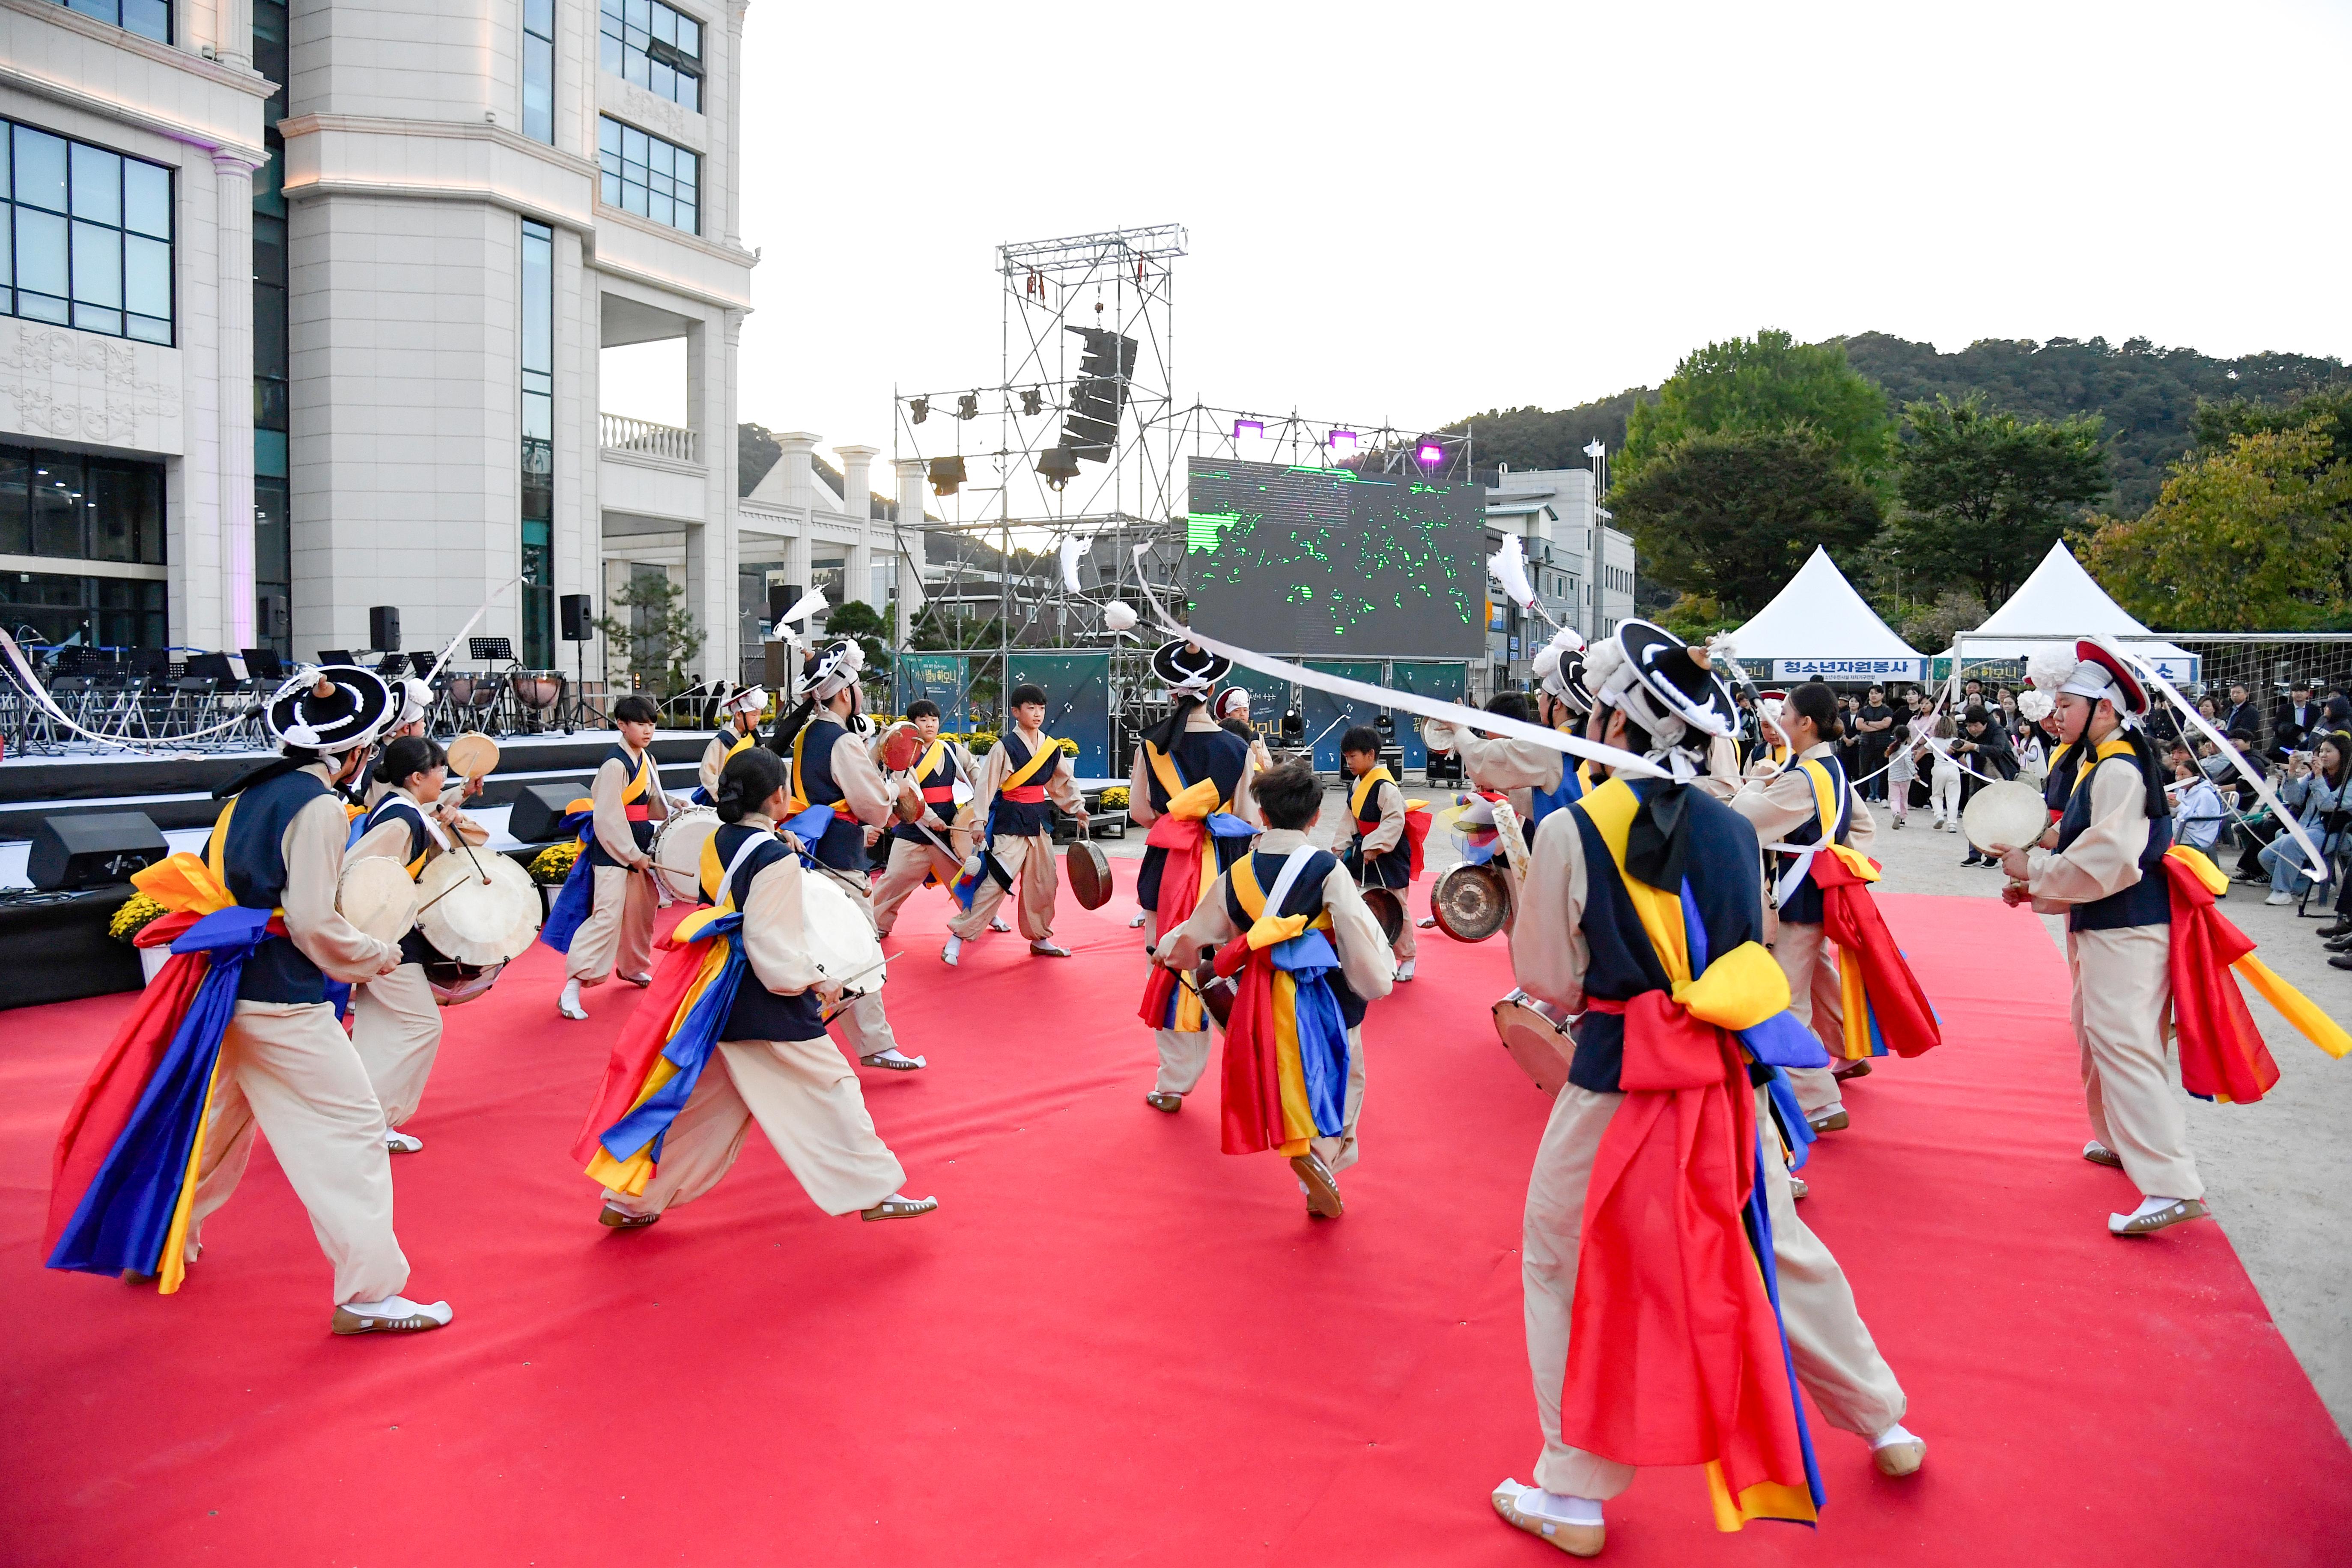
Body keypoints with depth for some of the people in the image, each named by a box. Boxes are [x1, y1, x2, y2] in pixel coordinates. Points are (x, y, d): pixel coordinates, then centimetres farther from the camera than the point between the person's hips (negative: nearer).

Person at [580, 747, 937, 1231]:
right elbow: (769, 943, -21)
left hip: (723, 997, 8)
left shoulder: (719, 842, 4)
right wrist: (815, 981, -10)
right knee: (831, 1091, 5)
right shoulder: (777, 858, -18)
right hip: (771, 1008, -8)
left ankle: (629, 1200, 24)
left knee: (702, 1103, 18)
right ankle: (877, 1192, 13)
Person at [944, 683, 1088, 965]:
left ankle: (1039, 938, 29)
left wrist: (1078, 808, 7)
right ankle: (959, 935, -3)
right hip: (1010, 822, -6)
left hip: (1040, 820, 6)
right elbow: (986, 785, -12)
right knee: (994, 882, -11)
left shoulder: (1052, 747, 6)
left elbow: (1063, 783, 17)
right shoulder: (1006, 747, -11)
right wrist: (979, 822, -16)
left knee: (1043, 883, 13)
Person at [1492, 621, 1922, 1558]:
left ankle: (1573, 1496, 19)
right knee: (1773, 1251, 23)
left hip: (1619, 1084, -5)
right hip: (1730, 1078, 5)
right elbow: (1751, 951, 13)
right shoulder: (1734, 829, 2)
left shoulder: (1570, 830, -12)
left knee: (1569, 1271, 11)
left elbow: (1548, 980, -5)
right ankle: (1884, 1422, 41)